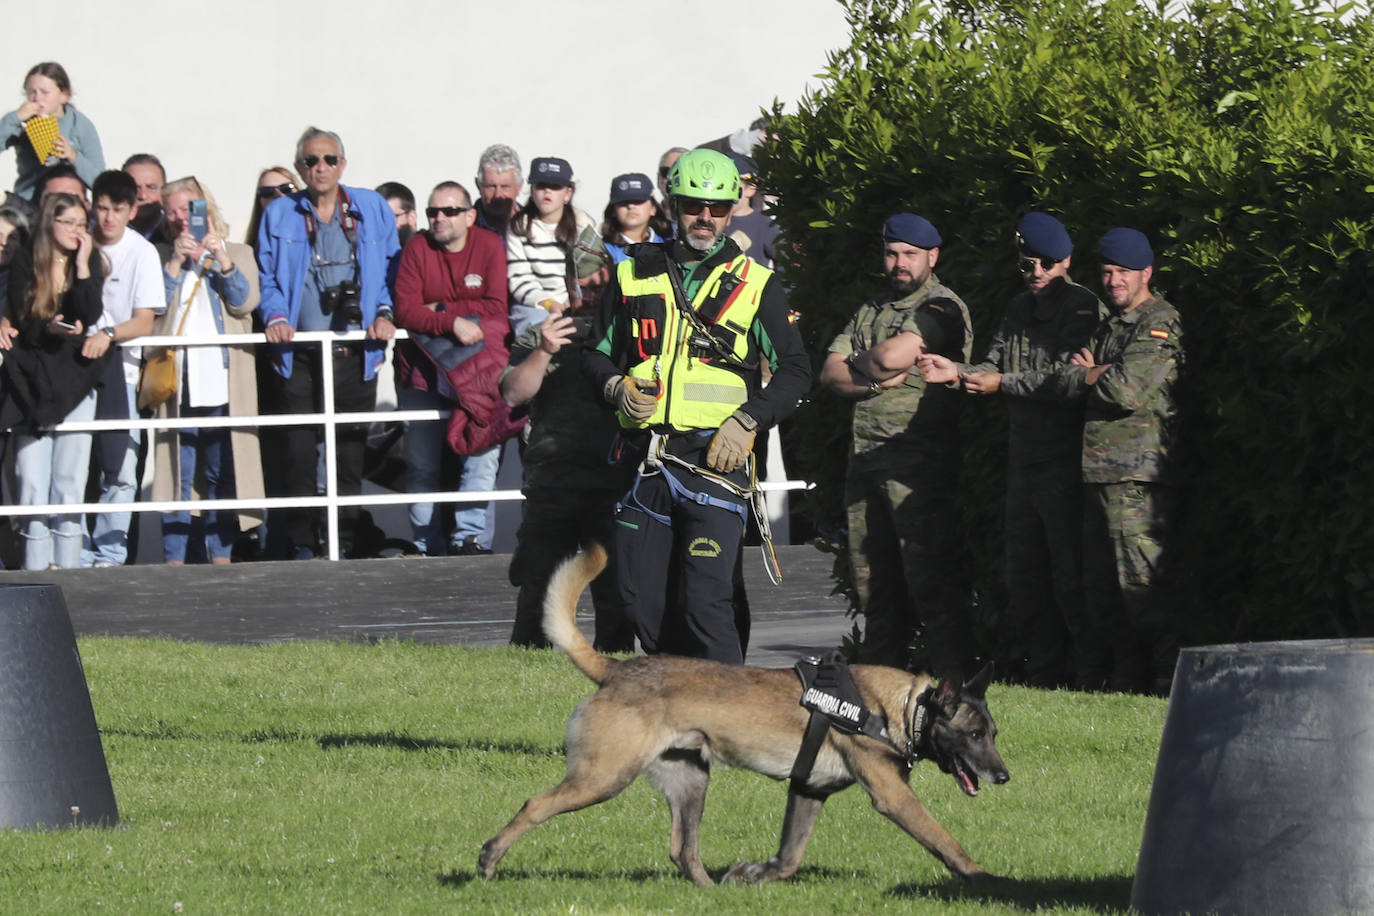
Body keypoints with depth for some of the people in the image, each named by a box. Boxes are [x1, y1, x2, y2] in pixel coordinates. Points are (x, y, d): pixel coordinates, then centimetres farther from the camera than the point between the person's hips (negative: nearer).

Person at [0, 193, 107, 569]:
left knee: (70, 481, 1)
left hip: (76, 382, 1)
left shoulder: (90, 261, 2)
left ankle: (68, 566, 4)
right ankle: (35, 568, 0)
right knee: (31, 480, -4)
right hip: (33, 380, -1)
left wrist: (82, 265, -15)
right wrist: (49, 328, -25)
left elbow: (89, 317, -9)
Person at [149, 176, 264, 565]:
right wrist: (176, 263, -6)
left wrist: (220, 257, -11)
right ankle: (175, 559, -4)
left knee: (222, 474, -2)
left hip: (222, 382, -1)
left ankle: (220, 554, 3)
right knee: (177, 473, -4)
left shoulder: (237, 254, 14)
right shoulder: (162, 258, 17)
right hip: (177, 382, 1)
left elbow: (245, 301, -3)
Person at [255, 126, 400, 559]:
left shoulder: (373, 210, 10)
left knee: (351, 450, 2)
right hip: (298, 355, 0)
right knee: (298, 453, -4)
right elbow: (267, 277, 12)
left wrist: (385, 313, -3)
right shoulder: (279, 215, 11)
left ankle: (346, 540, 9)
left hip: (355, 351, 0)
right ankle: (301, 544, 1)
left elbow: (393, 269, 12)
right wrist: (275, 316, -6)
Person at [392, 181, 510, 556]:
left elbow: (496, 308, -8)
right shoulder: (417, 248, -1)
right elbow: (405, 311, -9)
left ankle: (470, 537, -15)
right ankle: (426, 547, 12)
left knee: (483, 451, -14)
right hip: (424, 369, 1)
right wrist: (452, 322, -22)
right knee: (421, 465, 5)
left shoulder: (489, 245, 0)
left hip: (478, 368, -1)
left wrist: (440, 309, -9)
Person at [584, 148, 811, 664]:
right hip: (645, 461, 4)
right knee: (639, 598, 3)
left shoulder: (754, 284, 7)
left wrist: (747, 421, -8)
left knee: (707, 601, -14)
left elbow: (796, 371, 6)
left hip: (715, 462, -4)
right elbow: (597, 352, 21)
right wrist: (617, 387, -1)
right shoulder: (635, 274, 13)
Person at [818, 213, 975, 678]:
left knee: (929, 578, -10)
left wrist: (859, 361, 4)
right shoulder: (871, 310, 21)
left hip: (920, 461, -8)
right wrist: (874, 381, -7)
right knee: (872, 582, 9)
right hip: (865, 460, 8)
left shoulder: (942, 308, -4)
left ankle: (952, 680, -8)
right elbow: (830, 372, 12)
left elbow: (894, 355, -18)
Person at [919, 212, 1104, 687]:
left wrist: (1003, 383, -19)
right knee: (1024, 567, 13)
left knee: (1069, 569, -8)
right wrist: (959, 373, -3)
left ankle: (1086, 664, -2)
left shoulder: (1084, 309, -9)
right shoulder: (1019, 309, 17)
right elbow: (995, 366, 16)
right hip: (1024, 453, 9)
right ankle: (1039, 663, 21)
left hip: (1065, 456, -9)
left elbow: (1069, 381, -18)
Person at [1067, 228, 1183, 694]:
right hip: (1098, 474, 9)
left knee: (1138, 584, -13)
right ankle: (1128, 672, 17)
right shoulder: (1109, 326, 23)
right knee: (1098, 588, 9)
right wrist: (1104, 376, -2)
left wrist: (1089, 374, 0)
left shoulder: (1160, 324, -6)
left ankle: (1172, 670, -6)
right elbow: (1072, 385, 18)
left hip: (1137, 478, -9)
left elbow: (1131, 389, -17)